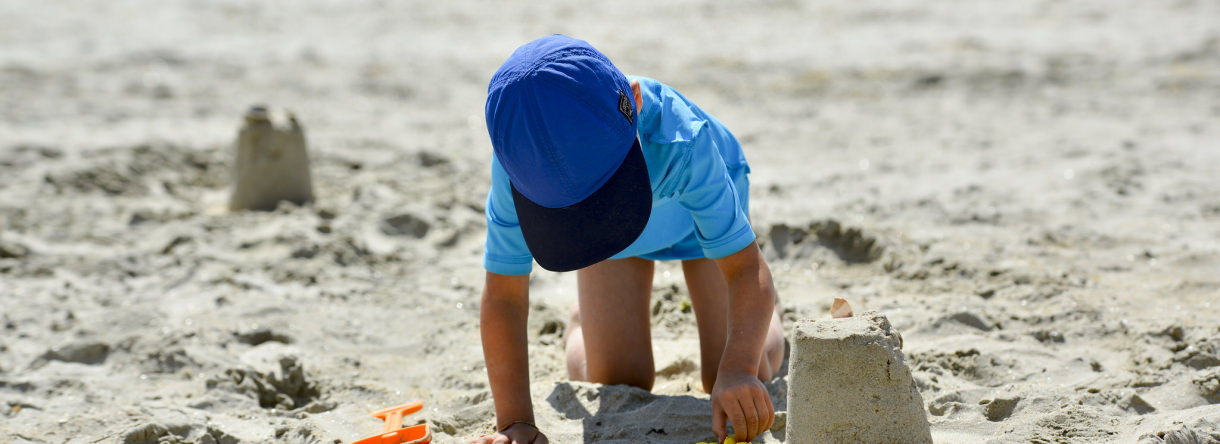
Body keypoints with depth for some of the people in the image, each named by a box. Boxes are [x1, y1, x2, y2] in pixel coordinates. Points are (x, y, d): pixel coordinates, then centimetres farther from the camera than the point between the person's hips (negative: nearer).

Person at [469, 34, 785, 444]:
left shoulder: (683, 143, -47)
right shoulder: (518, 163, -41)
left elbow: (745, 269, -41)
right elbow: (504, 295, -32)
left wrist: (738, 370, -59)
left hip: (701, 208, -1)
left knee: (740, 380, -3)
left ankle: (765, 313, 33)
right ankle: (584, 319, 32)